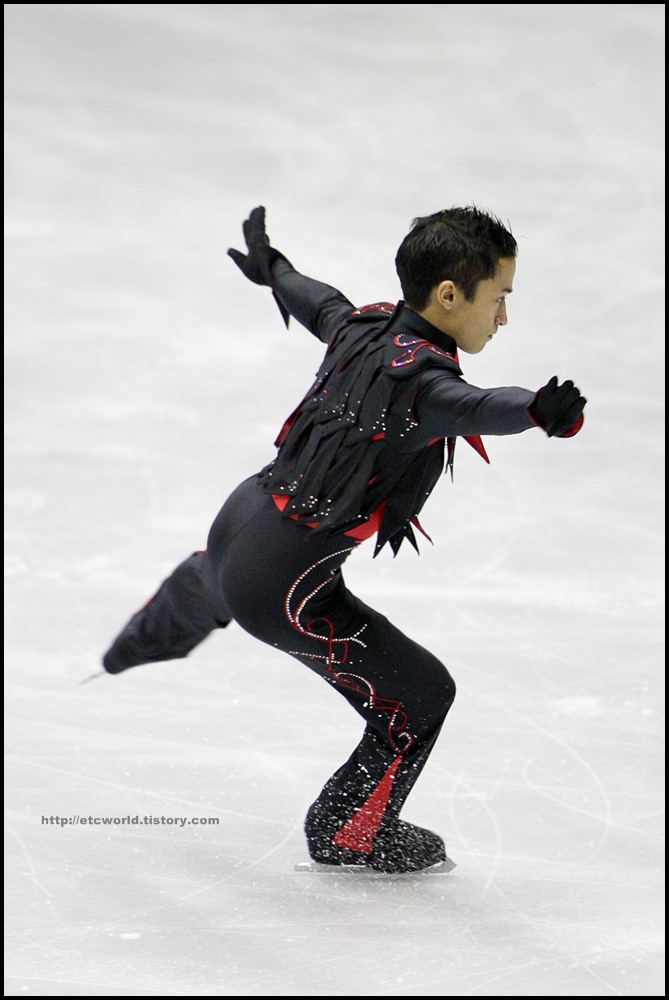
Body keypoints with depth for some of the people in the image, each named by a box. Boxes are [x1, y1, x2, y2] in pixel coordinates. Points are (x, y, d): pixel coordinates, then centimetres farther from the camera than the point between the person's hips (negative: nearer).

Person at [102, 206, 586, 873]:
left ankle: (138, 645, 79)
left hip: (239, 519, 9)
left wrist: (272, 268, 46)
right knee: (420, 696, 2)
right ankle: (348, 836, 23)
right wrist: (537, 411, -69)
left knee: (205, 586, 45)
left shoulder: (366, 324, 0)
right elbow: (467, 409, -49)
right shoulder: (415, 372, -25)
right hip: (283, 588, -9)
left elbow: (317, 302, 24)